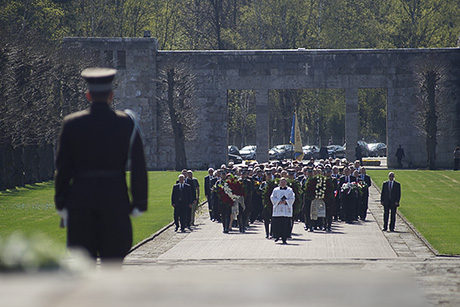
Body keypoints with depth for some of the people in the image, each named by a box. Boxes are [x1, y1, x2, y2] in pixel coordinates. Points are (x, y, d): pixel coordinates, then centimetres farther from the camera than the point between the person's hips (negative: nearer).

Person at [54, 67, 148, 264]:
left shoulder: (71, 124, -1)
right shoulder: (127, 123, -2)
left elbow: (62, 168, 1)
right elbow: (138, 166, -4)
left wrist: (61, 203, 7)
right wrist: (139, 202, 2)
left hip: (80, 199, 1)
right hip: (115, 199, -1)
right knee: (112, 260, 5)